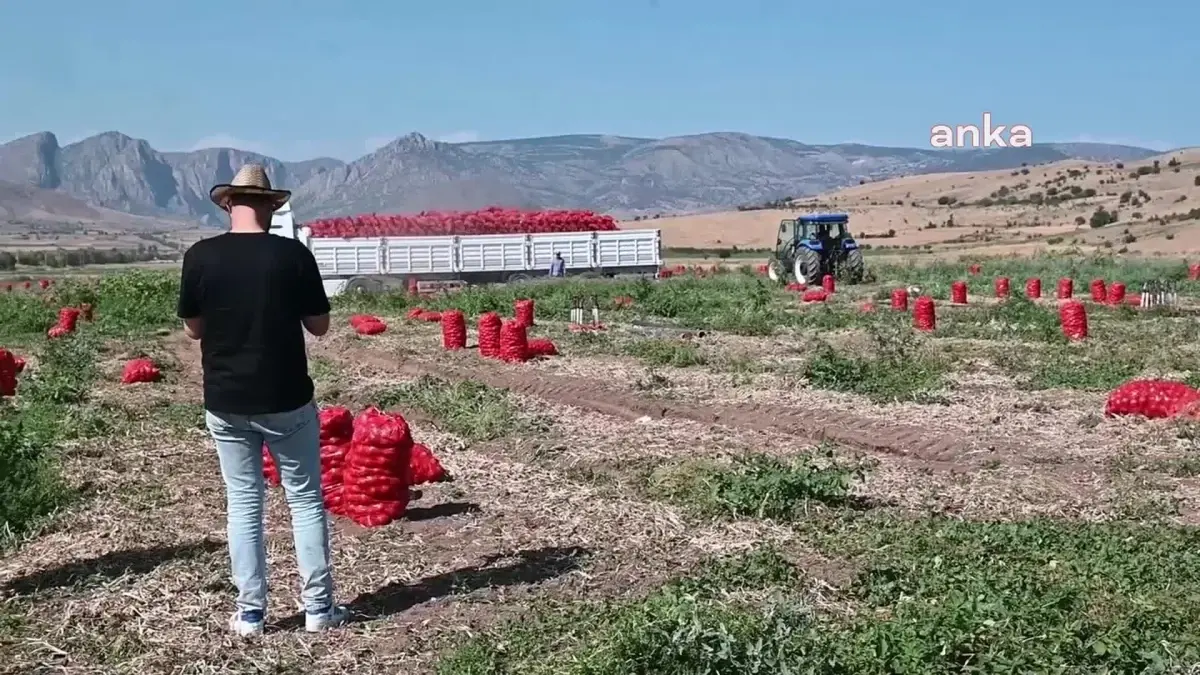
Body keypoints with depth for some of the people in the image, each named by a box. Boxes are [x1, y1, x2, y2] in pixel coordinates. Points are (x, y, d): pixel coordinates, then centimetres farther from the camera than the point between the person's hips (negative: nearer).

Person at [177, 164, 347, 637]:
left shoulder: (200, 256, -6)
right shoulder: (293, 254, -9)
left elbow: (193, 329, 3)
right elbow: (319, 326, -2)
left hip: (226, 402, 1)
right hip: (287, 399, -1)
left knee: (243, 502, 11)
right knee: (305, 500, 10)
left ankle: (250, 612, 14)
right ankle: (318, 608, 13)